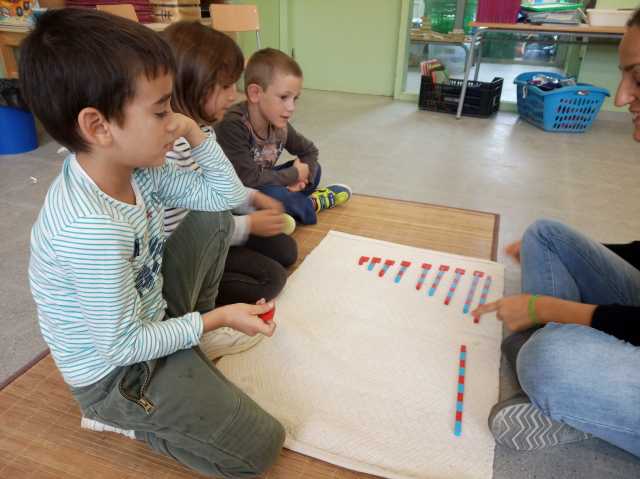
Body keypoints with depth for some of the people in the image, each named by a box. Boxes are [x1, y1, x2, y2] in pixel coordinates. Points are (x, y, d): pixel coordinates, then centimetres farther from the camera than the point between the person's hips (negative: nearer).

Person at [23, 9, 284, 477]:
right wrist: (216, 319, -17)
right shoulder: (93, 228, -36)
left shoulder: (136, 167, -10)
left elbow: (228, 195, 0)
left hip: (150, 319, 8)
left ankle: (193, 328, 16)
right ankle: (120, 412, 4)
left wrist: (194, 132, -11)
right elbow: (123, 346, -25)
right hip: (115, 370, -8)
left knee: (216, 220, 8)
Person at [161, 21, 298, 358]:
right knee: (270, 278, -11)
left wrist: (252, 198, 0)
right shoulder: (168, 146, -31)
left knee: (285, 251, 9)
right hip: (186, 252, -9)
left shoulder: (202, 126, -1)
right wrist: (248, 225, -22)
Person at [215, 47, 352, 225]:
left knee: (314, 168, 6)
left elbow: (309, 151, 9)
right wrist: (294, 175, -20)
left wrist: (303, 176, -13)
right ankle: (311, 204, -5)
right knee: (272, 194, -34)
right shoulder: (233, 126, -29)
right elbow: (249, 178, -33)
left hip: (262, 189, 7)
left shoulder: (279, 125, -7)